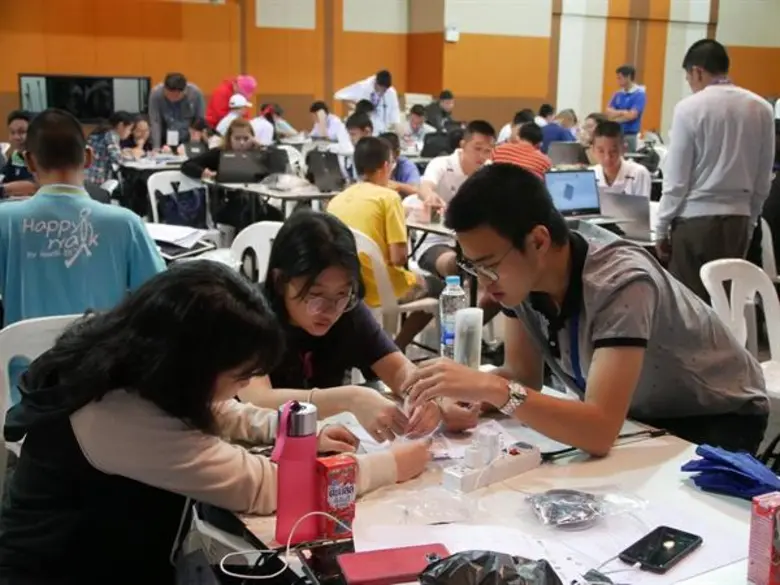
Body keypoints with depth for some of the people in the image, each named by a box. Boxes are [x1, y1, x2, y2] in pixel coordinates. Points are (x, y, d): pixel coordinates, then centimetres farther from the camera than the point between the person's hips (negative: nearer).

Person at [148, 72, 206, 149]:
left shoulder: (196, 93, -17)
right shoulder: (156, 93, -18)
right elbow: (155, 122, -18)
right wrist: (156, 148, -23)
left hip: (189, 140, 0)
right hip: (166, 141, 0)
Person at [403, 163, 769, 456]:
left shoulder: (620, 283, -36)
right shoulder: (517, 270, -15)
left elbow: (600, 433, -43)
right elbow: (523, 375, -7)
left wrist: (493, 389, -50)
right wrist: (471, 396, -28)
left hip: (715, 419, -6)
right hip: (638, 417, 6)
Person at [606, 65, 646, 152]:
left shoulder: (639, 94, -8)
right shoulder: (618, 94, 11)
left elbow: (631, 115, -16)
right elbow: (608, 111, 6)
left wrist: (616, 113, -2)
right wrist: (623, 112, -10)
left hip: (629, 135, -6)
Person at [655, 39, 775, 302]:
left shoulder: (689, 108, -9)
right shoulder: (761, 109, 4)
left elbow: (676, 179, -8)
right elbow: (763, 181, 8)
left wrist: (661, 228, 1)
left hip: (695, 219, -4)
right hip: (737, 219, 4)